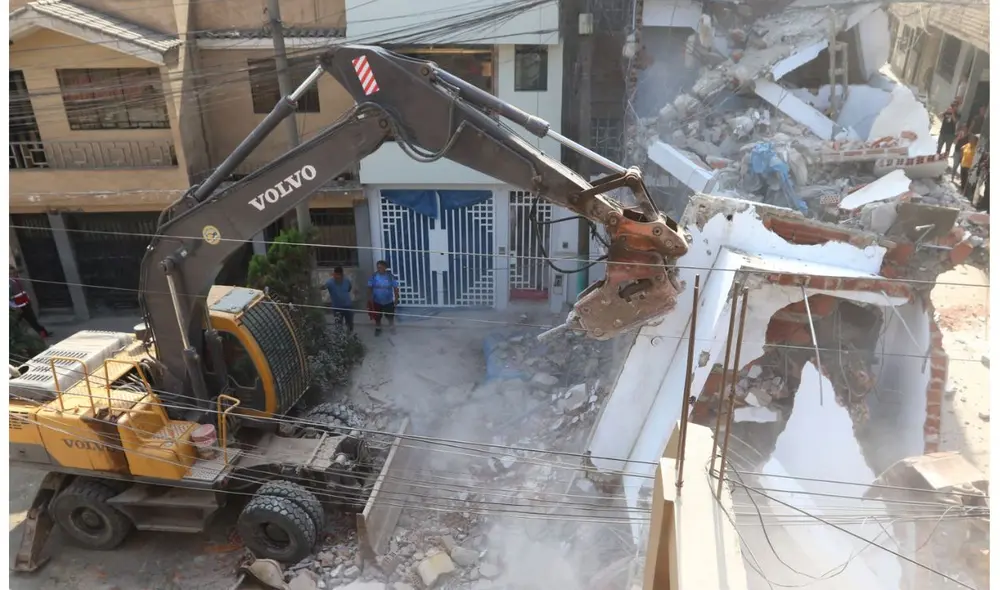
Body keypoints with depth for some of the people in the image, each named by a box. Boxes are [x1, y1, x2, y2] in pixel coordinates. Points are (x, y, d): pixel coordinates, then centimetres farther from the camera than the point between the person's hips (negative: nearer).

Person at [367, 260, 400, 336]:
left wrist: (396, 298, -9)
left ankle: (392, 328, 35)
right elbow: (370, 288, -5)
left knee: (390, 316, 12)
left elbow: (395, 288, -8)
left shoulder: (390, 276, -13)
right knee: (377, 317, 15)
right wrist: (370, 299, -7)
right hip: (377, 302, 1)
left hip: (388, 301, -1)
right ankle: (378, 329, 37)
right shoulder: (374, 276, -12)